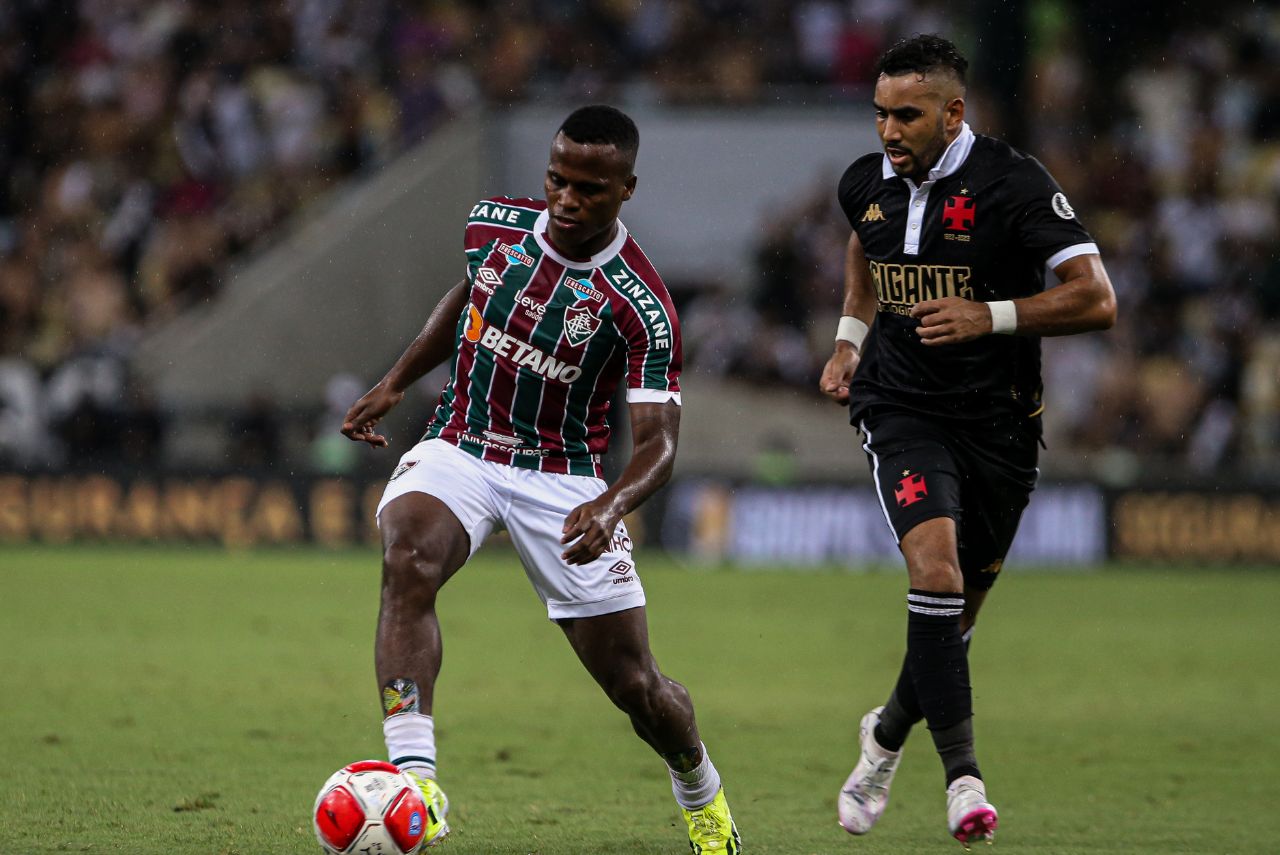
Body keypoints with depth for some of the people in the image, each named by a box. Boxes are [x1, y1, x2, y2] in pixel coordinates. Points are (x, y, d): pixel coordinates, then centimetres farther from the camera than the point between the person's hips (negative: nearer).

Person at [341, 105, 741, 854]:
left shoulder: (641, 306, -19)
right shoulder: (494, 224, -5)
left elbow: (659, 440, -22)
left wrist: (612, 505, -42)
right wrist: (394, 385, 14)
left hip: (563, 478, -2)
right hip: (459, 450, 2)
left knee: (635, 685, 2)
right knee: (409, 559, -33)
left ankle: (700, 791, 38)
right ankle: (416, 780, -43)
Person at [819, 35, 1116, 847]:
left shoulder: (1013, 184, -14)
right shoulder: (868, 183, 1)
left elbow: (1096, 299, -17)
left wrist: (990, 316, -24)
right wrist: (850, 338, 18)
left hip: (998, 422, -1)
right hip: (901, 408, 1)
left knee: (958, 611, 8)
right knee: (935, 561, -24)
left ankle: (888, 734, 37)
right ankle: (962, 775, -24)